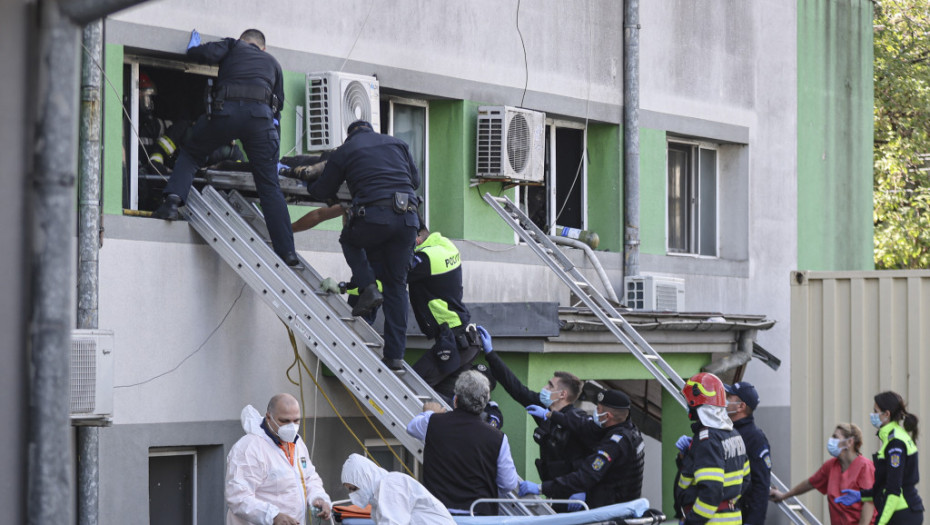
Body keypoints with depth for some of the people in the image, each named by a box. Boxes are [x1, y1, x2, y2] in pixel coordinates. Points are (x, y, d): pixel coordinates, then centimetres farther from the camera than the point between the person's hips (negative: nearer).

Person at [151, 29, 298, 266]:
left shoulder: (233, 46, 25)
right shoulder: (272, 62, 34)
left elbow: (205, 53, 6)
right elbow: (279, 100, 28)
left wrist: (193, 47, 27)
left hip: (226, 110, -1)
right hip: (261, 116, 2)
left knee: (190, 152, 22)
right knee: (269, 186, 3)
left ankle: (173, 197, -3)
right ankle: (286, 251, -4)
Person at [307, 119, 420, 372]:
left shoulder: (344, 151, 14)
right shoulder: (398, 144, 24)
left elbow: (322, 192, 19)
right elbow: (415, 180, 28)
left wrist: (307, 187, 42)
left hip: (374, 215, -3)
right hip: (408, 219, 3)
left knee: (350, 240, 31)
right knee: (397, 284, 13)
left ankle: (368, 288, 5)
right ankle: (395, 355, 7)